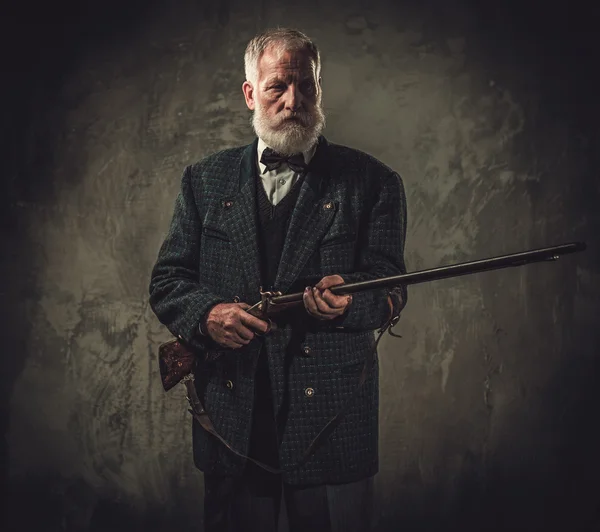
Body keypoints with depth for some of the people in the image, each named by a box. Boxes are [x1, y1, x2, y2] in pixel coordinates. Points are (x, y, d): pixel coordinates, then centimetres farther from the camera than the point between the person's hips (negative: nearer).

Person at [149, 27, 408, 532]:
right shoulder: (205, 180, 9)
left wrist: (347, 298, -25)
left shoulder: (371, 181, 2)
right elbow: (167, 280, 8)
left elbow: (391, 292, -3)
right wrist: (206, 314, -13)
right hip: (230, 415, 2)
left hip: (331, 414, -2)